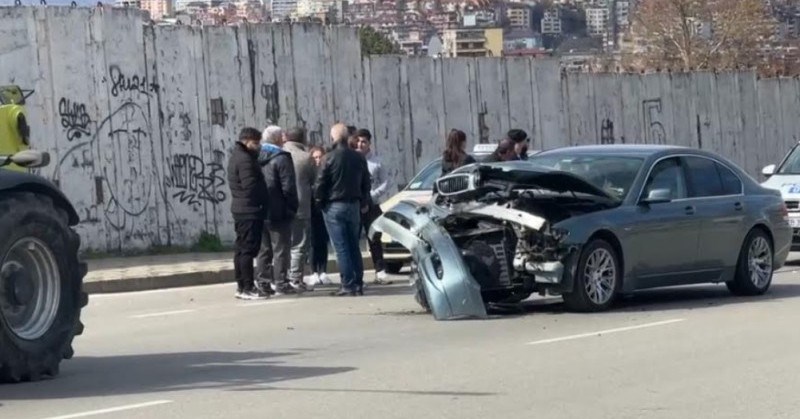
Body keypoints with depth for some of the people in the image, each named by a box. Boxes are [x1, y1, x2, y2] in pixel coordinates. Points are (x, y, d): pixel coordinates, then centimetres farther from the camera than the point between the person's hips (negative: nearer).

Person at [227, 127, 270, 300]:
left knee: (242, 248, 12)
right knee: (248, 249, -8)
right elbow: (251, 186, -21)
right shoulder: (245, 159, -16)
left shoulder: (236, 157, 16)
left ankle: (241, 286, 17)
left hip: (240, 209, 10)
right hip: (250, 210, -10)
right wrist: (264, 199, -8)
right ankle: (248, 288, -8)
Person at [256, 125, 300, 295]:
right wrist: (292, 208, -7)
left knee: (264, 249, 12)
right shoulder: (281, 158, -12)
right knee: (281, 249, -2)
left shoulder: (257, 158, 10)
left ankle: (264, 282, 14)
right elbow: (288, 187, -16)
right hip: (278, 212, -7)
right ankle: (281, 283, -3)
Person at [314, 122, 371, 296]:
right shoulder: (359, 158, 5)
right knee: (354, 246, 13)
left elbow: (320, 184, -13)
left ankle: (348, 285, -8)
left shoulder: (330, 158, -13)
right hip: (354, 205, 5)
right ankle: (358, 284, 12)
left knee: (341, 247, -5)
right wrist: (364, 203, 25)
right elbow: (366, 183, 13)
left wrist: (320, 201, 4)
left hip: (334, 207, -5)